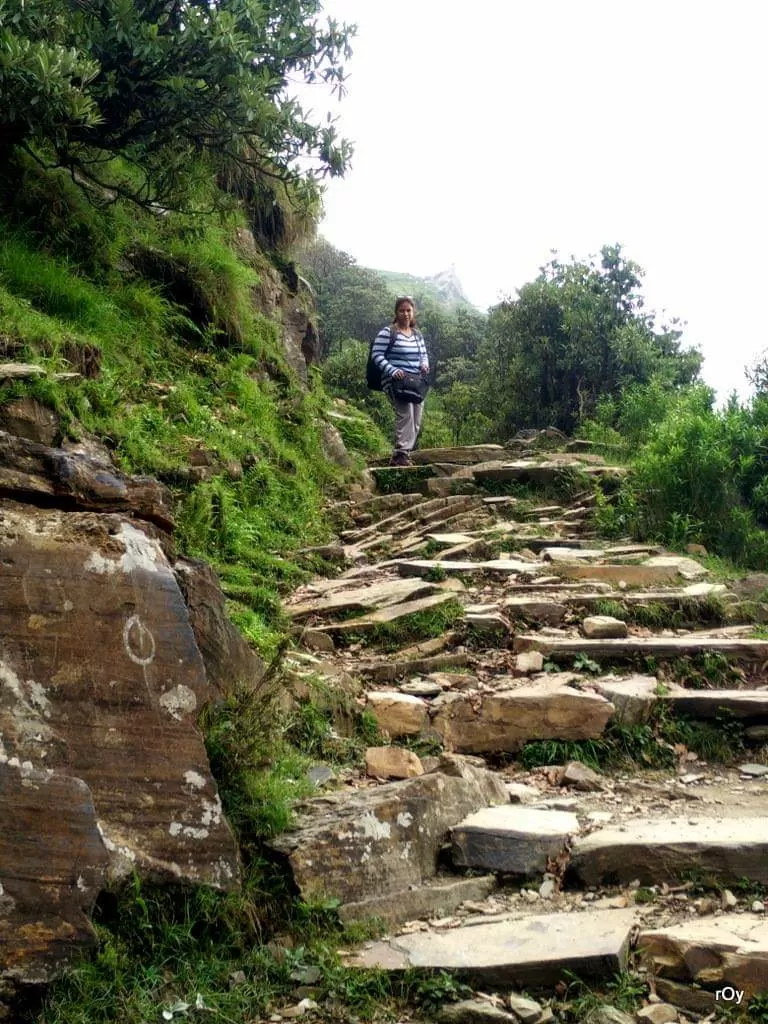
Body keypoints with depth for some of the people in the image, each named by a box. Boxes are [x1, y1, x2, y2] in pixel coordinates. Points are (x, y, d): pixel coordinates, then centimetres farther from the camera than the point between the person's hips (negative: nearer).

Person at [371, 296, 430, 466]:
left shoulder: (417, 334, 18)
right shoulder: (387, 333, -3)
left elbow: (424, 354, 25)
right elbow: (377, 355, -8)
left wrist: (425, 364, 1)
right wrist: (393, 371, -20)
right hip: (395, 380, -7)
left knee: (416, 420, 2)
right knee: (405, 411, -27)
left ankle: (401, 456, 9)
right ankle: (401, 454, -28)